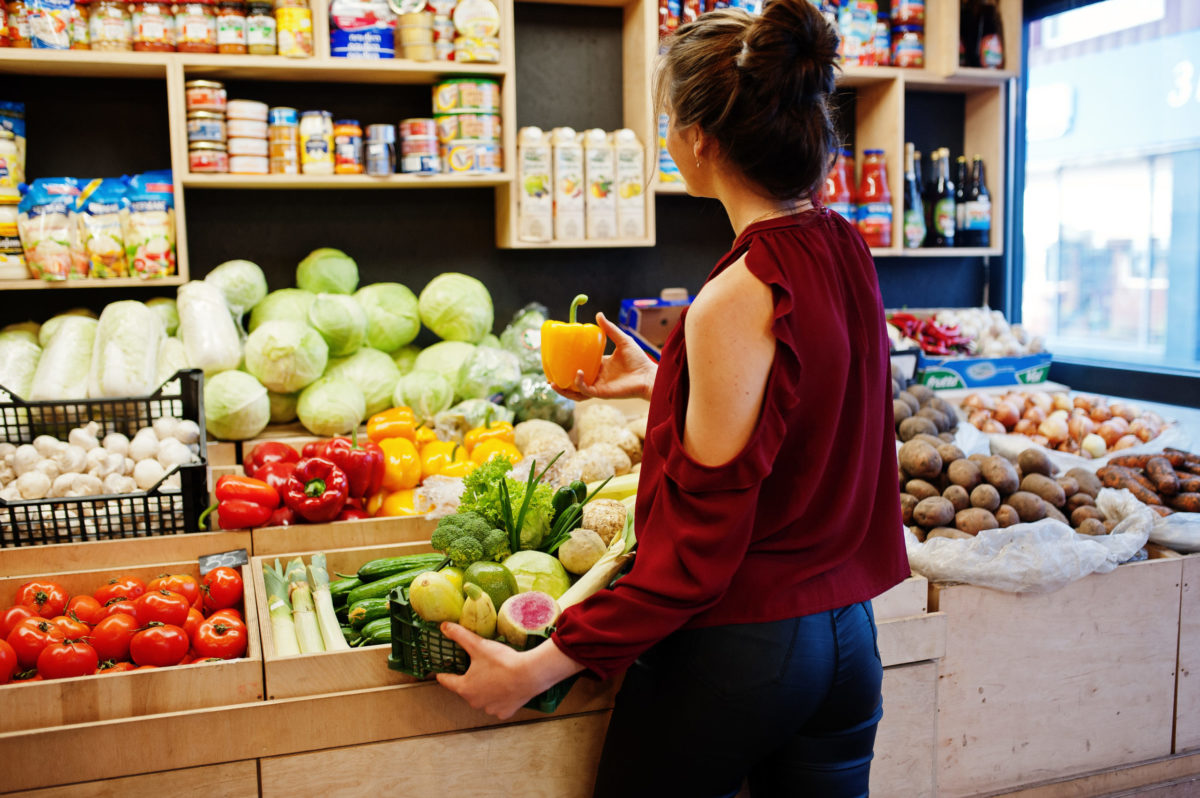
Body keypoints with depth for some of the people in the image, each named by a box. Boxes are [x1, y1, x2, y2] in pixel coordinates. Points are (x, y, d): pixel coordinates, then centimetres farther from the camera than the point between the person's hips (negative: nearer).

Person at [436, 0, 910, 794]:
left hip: (736, 650, -7)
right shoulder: (846, 252, 1)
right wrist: (661, 381, 27)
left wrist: (543, 665, -16)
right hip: (847, 639, 8)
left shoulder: (737, 301, -23)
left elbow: (702, 542, -21)